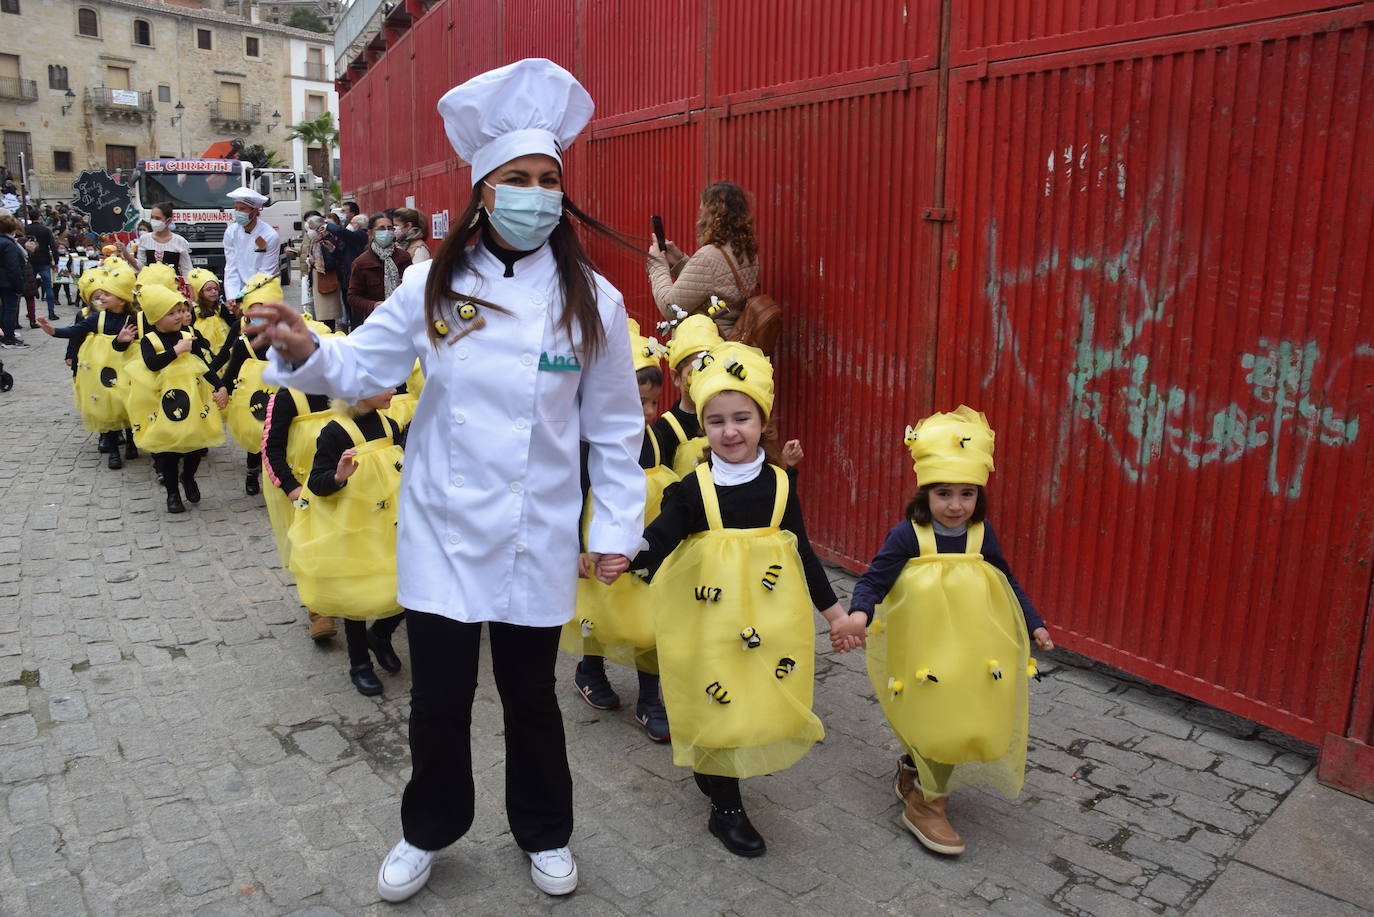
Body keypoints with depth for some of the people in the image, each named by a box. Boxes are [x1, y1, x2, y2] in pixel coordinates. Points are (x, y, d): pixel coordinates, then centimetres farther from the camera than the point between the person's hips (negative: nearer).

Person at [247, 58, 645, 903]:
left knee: (531, 692, 15)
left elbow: (615, 427, -1)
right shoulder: (435, 285, -3)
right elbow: (365, 367, 3)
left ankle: (545, 833, 41)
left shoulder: (592, 301, -5)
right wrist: (306, 352, -19)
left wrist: (617, 528, -1)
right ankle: (429, 831, 41)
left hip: (538, 539, -1)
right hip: (443, 531, 1)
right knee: (439, 694, 12)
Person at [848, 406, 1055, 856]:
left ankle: (912, 773, 40)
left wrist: (1034, 623, 11)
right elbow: (874, 580, -16)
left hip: (970, 655, 5)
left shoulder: (981, 533, -2)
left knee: (962, 721, 11)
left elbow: (1006, 582, 11)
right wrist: (859, 613, -34)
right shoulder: (907, 535, -15)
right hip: (921, 653, -5)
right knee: (936, 723, 0)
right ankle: (927, 805, 23)